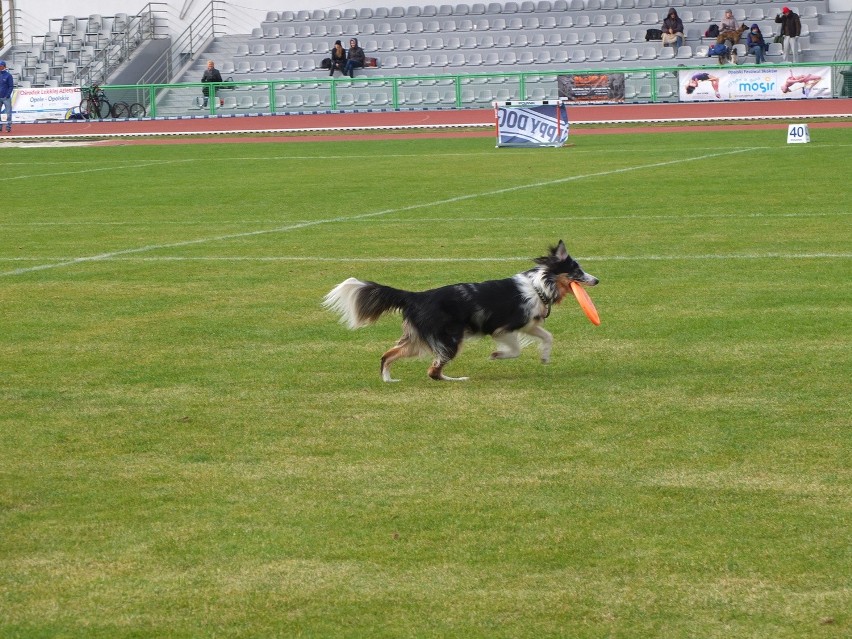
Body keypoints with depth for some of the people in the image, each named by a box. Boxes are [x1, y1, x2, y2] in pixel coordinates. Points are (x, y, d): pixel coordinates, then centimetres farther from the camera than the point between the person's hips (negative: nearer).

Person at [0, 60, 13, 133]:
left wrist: (8, 95, -13)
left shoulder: (8, 75, -3)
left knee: (8, 113, -2)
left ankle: (8, 127, 1)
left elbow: (11, 86, -4)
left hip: (6, 98, -4)